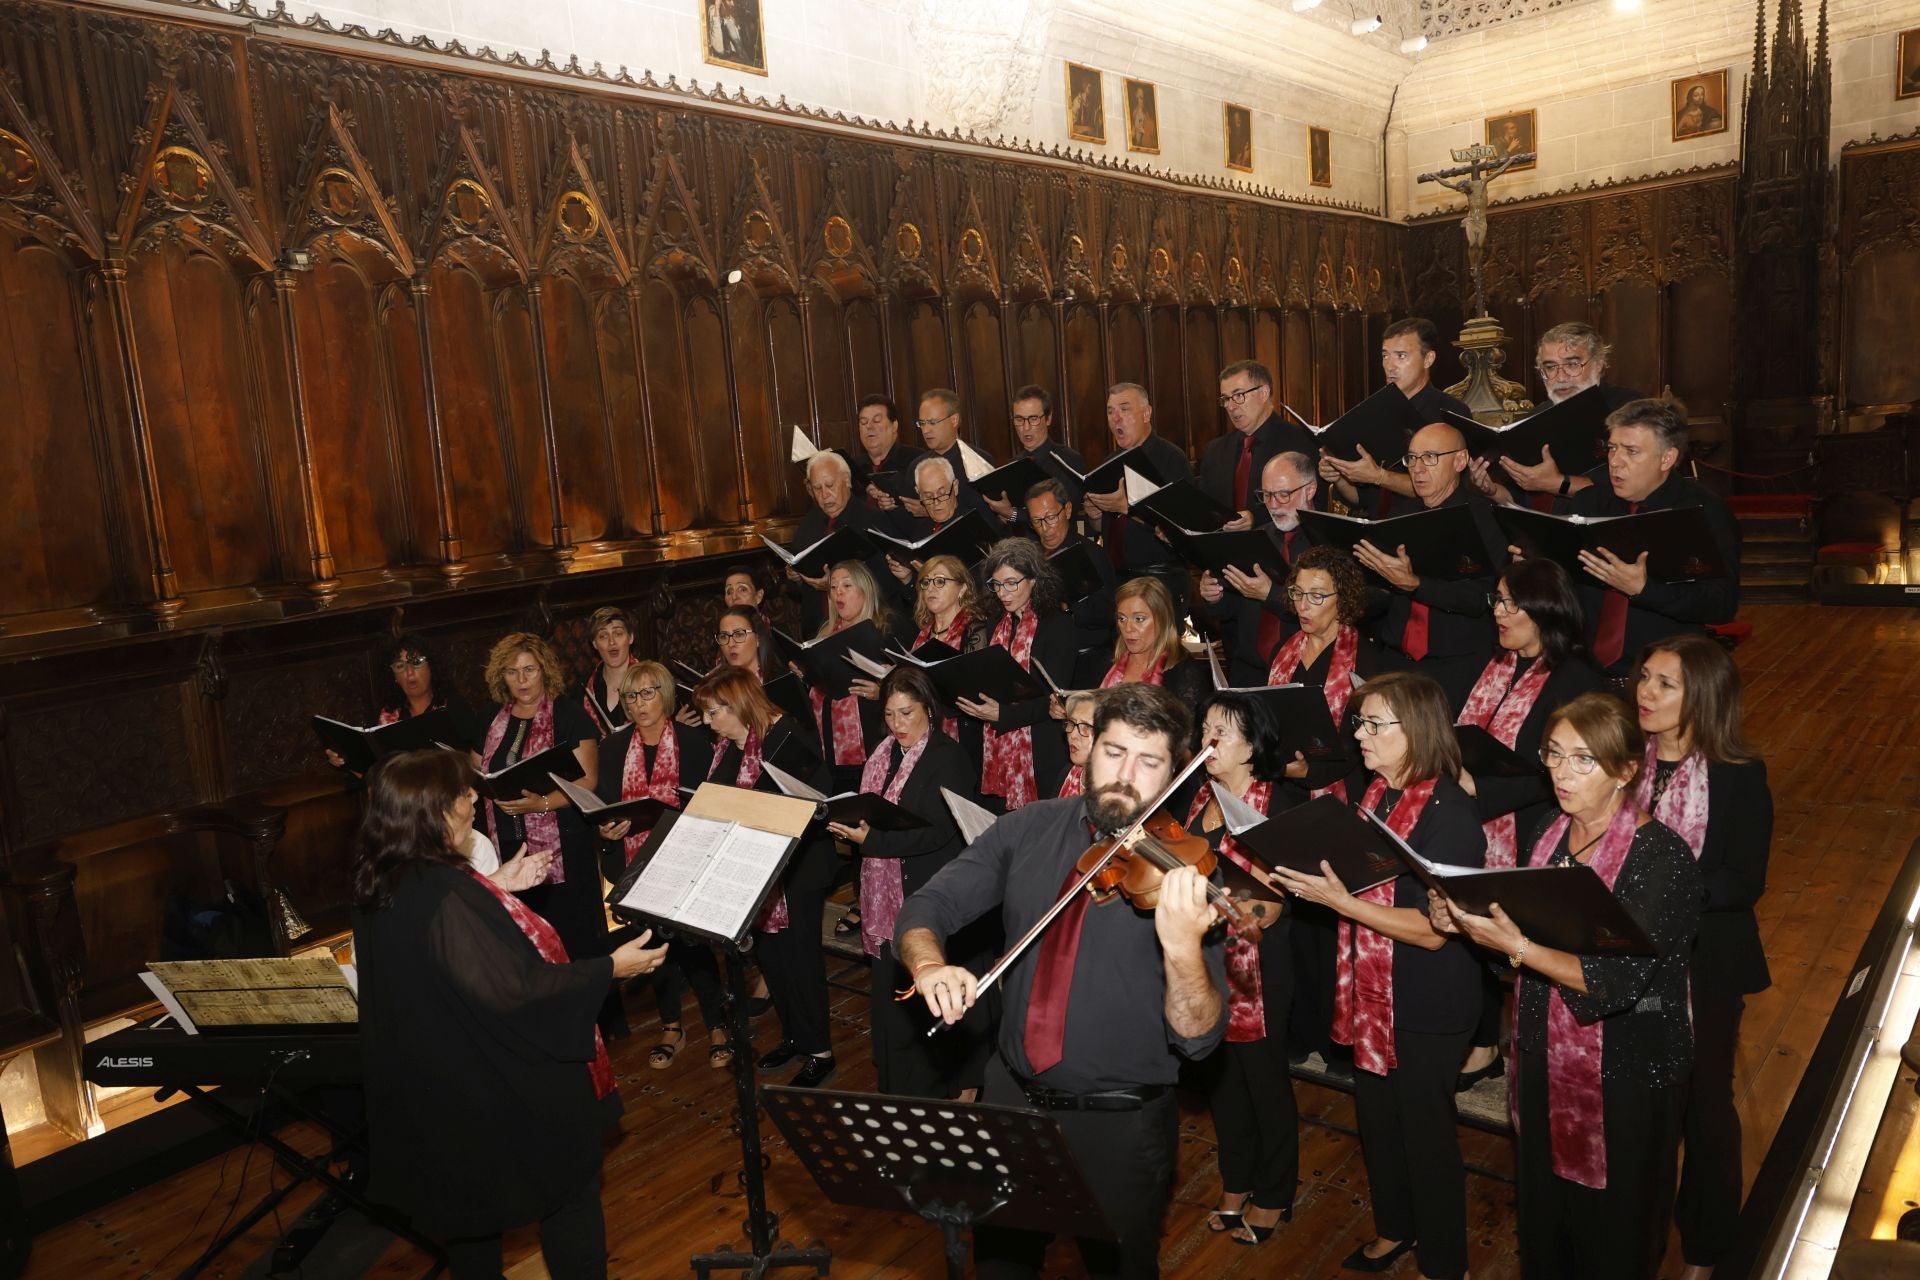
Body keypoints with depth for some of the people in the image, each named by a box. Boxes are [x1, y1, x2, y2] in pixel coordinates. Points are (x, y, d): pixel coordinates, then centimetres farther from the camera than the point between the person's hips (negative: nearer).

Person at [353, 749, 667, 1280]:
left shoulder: (379, 881, -4)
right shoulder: (447, 896, -33)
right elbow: (511, 988, -31)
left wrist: (498, 888, 16)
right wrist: (609, 968, -23)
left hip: (432, 1080, 9)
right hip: (500, 1085, -9)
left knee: (471, 1195, 27)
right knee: (569, 1193, 13)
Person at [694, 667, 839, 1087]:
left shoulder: (788, 738, -17)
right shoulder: (726, 747, 7)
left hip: (795, 867, -8)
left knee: (799, 955, 1)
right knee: (768, 953, 15)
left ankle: (820, 1052, 15)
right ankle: (793, 1036, 33)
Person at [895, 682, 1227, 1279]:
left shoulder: (1181, 873, -15)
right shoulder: (1029, 829, -4)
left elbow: (1198, 1039, -19)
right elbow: (926, 907, -3)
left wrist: (1183, 947, -39)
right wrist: (929, 965, -26)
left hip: (1122, 1124, -3)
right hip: (1012, 1096, 4)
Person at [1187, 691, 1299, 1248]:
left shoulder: (1271, 807, -14)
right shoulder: (1202, 798, 5)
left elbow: (1272, 903, -18)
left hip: (1254, 964, -6)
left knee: (1264, 1080, 9)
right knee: (1221, 1076, 18)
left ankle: (1274, 1197, 28)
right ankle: (1236, 1184, 36)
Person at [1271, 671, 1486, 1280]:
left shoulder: (1450, 813, -21)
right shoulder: (1376, 795, 2)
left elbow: (1432, 930, -25)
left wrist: (1339, 900, -29)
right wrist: (1310, 876, -4)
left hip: (1429, 1005, -7)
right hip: (1371, 991, 7)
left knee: (1425, 1128, 10)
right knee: (1375, 1115, 21)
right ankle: (1395, 1229, 44)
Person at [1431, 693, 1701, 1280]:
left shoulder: (1661, 857, -19)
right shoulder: (1550, 837, 1)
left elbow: (1616, 980, -25)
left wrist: (1517, 945, -34)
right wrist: (1466, 921, -10)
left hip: (1625, 1077, -6)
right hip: (1545, 1061, 6)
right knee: (1543, 1215, 22)